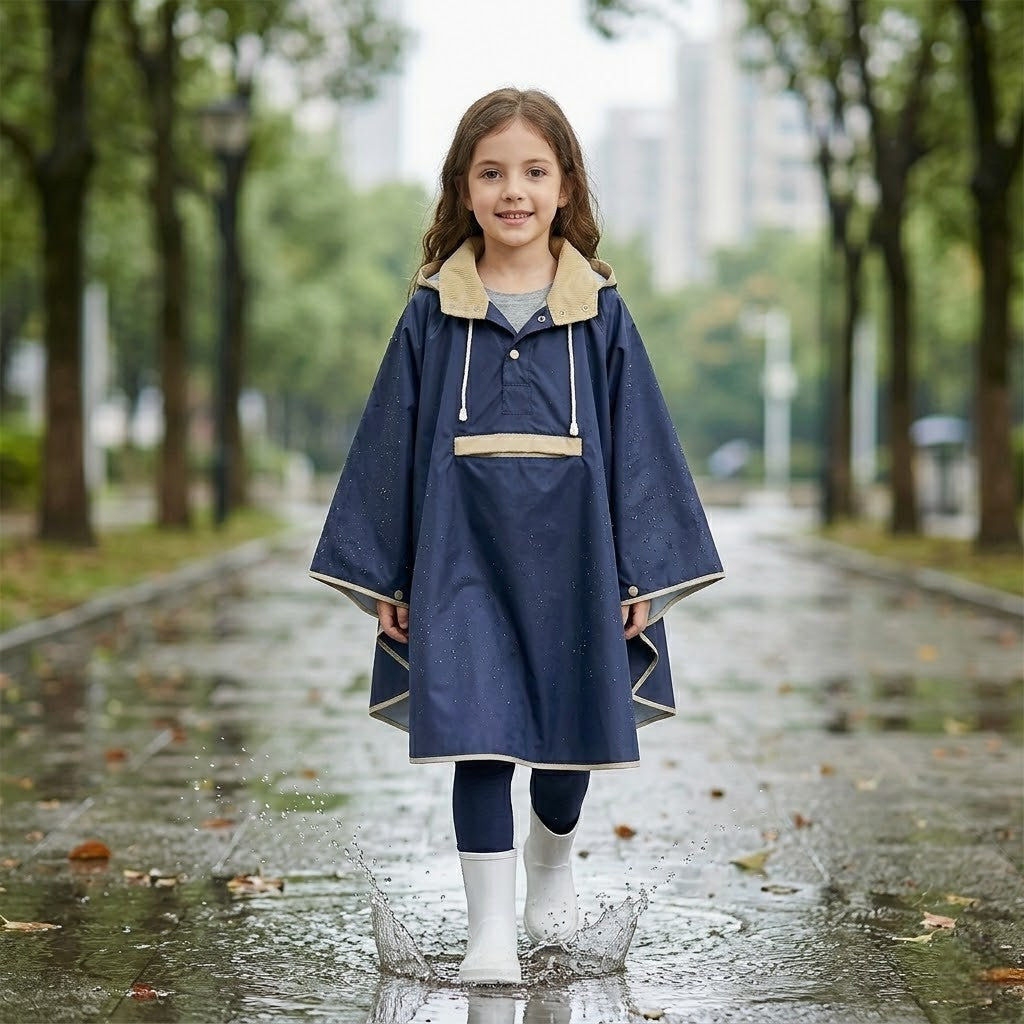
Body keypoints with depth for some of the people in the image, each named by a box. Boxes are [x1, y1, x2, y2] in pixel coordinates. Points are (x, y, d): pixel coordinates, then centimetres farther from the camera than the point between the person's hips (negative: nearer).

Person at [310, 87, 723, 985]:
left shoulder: (599, 312, 1)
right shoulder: (435, 312, 1)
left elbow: (638, 441, 4)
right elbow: (390, 441, 5)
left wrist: (641, 575, 1)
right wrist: (383, 575, 4)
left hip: (570, 553, 1)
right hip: (464, 553, -1)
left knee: (569, 738, 13)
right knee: (479, 739, -6)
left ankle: (552, 861, 42)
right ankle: (492, 930, 2)